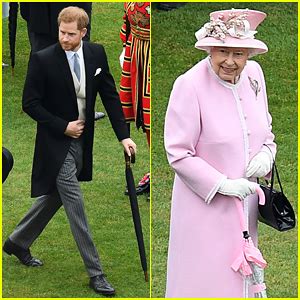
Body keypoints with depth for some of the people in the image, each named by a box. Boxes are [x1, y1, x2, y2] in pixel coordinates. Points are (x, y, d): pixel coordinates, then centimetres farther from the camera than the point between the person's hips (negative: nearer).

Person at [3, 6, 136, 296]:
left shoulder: (96, 54, -1)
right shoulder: (43, 59, -15)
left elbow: (110, 96, 3)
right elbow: (30, 103, -11)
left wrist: (123, 135, -3)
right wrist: (63, 127, -15)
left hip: (81, 141, 6)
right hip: (57, 142, -6)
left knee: (53, 197, 18)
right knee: (75, 205, -5)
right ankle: (95, 272, 0)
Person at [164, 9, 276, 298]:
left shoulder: (253, 73, 1)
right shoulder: (189, 85, -18)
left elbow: (264, 127, 17)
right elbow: (178, 154, -16)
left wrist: (267, 153, -5)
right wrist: (223, 185, -19)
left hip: (245, 205, 6)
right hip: (204, 204, -6)